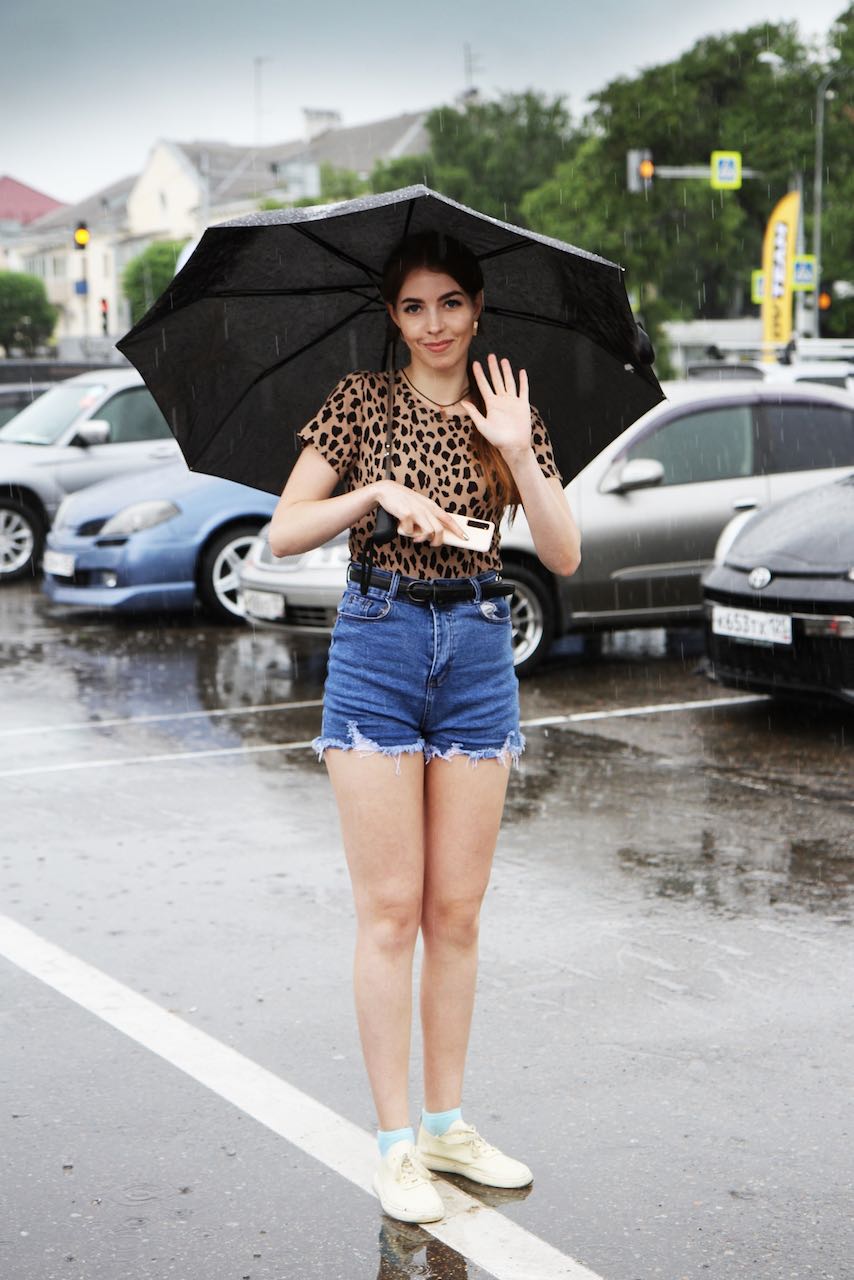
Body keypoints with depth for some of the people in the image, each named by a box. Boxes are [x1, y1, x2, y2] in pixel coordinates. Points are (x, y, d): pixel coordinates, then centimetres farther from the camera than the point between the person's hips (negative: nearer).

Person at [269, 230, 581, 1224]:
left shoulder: (511, 412, 9)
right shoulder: (361, 400, 3)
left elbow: (564, 556, 0)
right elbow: (282, 534, -2)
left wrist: (519, 452, -12)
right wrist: (377, 492, -15)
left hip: (478, 654, 3)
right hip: (378, 644, -3)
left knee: (457, 910, 7)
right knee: (390, 909, -2)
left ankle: (446, 1124, 19)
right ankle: (395, 1143, 6)